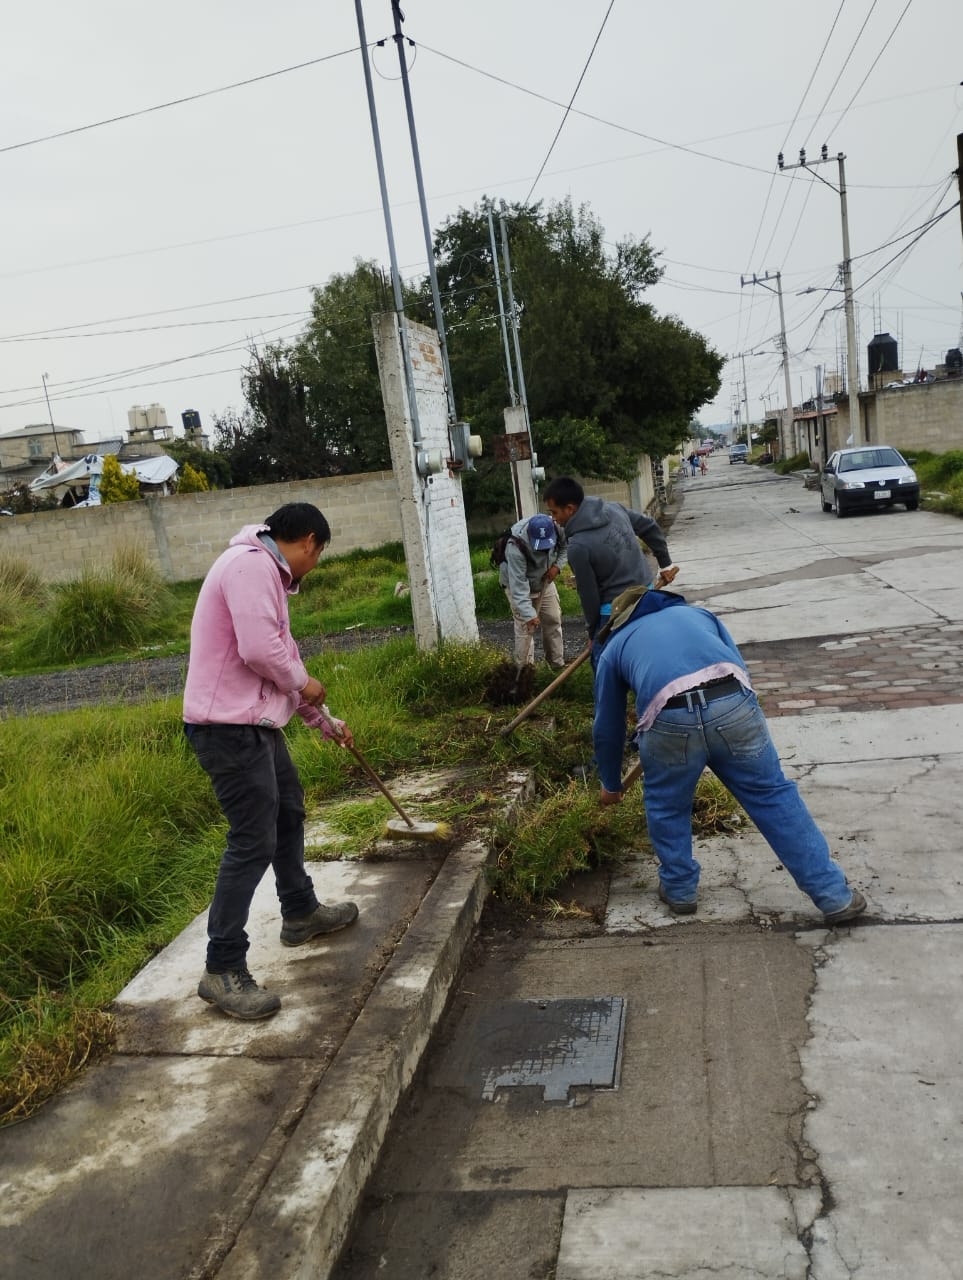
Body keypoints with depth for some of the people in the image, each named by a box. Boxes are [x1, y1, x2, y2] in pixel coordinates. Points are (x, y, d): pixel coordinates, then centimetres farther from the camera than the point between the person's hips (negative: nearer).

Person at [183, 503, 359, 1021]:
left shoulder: (265, 571, 17)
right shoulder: (250, 565, -16)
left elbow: (281, 657, 24)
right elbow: (259, 650, -27)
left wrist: (322, 720, 28)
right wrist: (303, 681, -7)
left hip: (254, 721, 11)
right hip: (229, 727, -11)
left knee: (289, 810, 24)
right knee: (253, 842, -8)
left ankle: (301, 913, 42)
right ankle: (222, 970, 2)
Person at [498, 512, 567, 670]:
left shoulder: (556, 528, -27)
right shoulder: (516, 549, -41)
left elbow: (566, 546, -3)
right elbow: (519, 587, -40)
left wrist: (557, 566, -19)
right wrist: (529, 614, -44)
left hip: (545, 582, 5)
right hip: (519, 585, -5)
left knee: (553, 621, 8)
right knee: (525, 627, -9)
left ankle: (558, 664, 21)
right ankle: (524, 669, 3)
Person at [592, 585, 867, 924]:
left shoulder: (614, 647, 32)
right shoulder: (696, 612, 37)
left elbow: (607, 729, 36)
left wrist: (611, 785, 50)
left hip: (669, 720, -1)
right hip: (733, 705, 2)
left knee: (667, 807, 25)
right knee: (774, 797, 15)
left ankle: (679, 890, 38)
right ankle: (834, 895, 21)